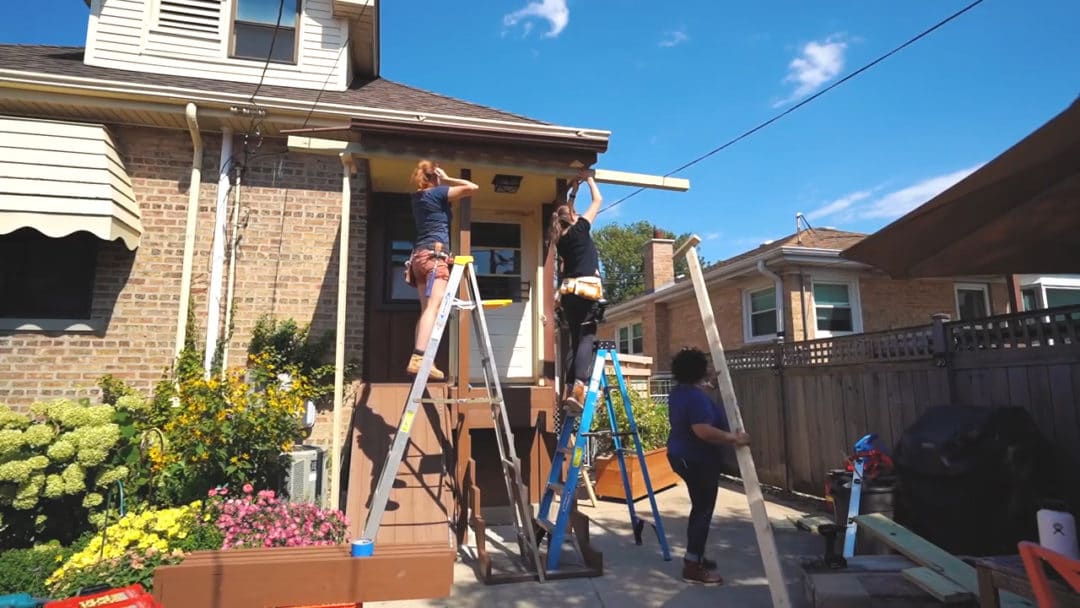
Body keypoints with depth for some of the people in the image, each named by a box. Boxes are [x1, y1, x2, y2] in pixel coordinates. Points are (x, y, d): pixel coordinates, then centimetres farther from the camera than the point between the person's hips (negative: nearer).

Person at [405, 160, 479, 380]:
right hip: (435, 255, -8)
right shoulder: (438, 193, 0)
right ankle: (419, 358, -31)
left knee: (426, 309, 5)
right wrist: (447, 179, 5)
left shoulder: (418, 197, 20)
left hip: (419, 256, 8)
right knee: (433, 307, -19)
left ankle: (420, 359, -1)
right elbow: (473, 187, -5)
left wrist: (442, 183, 29)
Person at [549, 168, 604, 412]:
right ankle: (577, 390, -25)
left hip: (568, 291, 7)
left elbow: (567, 213, 37)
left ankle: (569, 392, 0)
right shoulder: (580, 230, 1)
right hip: (587, 290, -7)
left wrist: (574, 191, 41)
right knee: (587, 339, -11)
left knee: (574, 341, 8)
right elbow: (598, 200, 10)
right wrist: (589, 179, 23)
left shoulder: (561, 239, 16)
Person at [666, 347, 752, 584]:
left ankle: (694, 557, 29)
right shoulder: (697, 397, -25)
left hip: (683, 456, 10)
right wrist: (733, 438, -25)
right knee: (703, 510, -2)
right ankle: (693, 567, 4)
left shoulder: (678, 392, 7)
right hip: (699, 460, -10)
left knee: (699, 507, 20)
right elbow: (703, 431, -35)